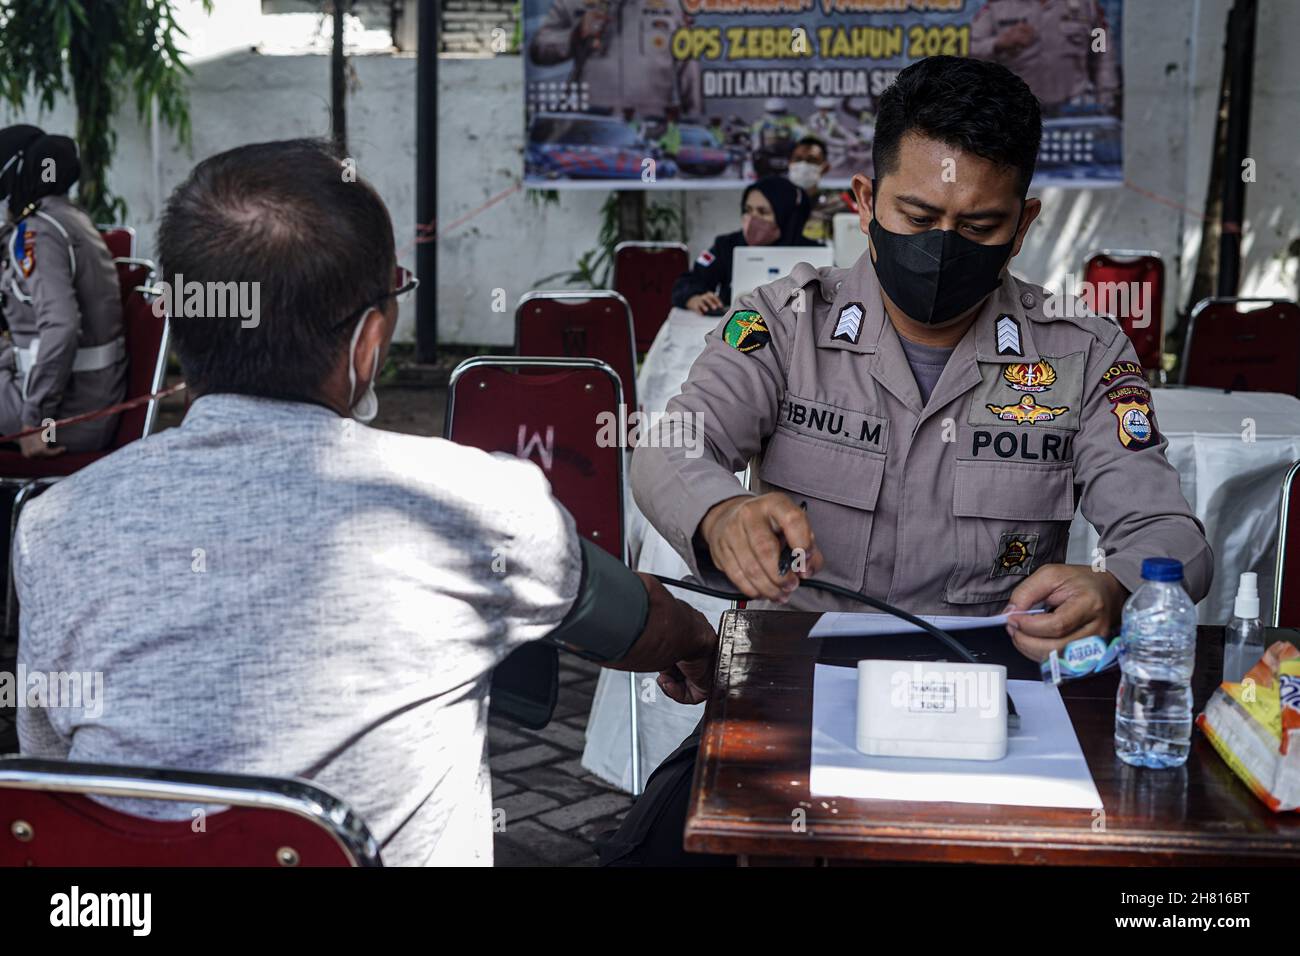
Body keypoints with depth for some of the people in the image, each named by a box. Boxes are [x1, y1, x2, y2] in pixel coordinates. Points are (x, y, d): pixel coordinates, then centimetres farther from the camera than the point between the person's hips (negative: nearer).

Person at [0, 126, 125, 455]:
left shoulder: (35, 232, -15)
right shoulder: (70, 217, 12)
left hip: (70, 415, -8)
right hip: (99, 405, 8)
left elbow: (60, 327, -28)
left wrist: (34, 420, -23)